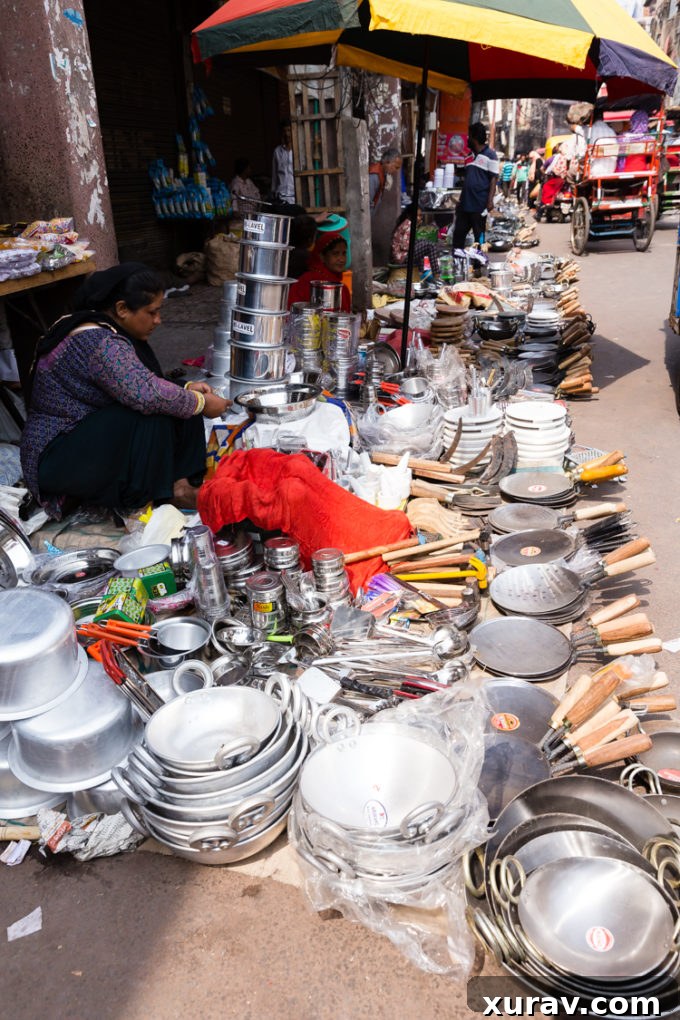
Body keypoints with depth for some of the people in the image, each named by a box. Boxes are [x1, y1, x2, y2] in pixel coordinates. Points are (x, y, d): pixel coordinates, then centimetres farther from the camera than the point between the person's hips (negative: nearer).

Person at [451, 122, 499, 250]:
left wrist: (490, 200, -18)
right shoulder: (469, 154, 15)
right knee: (458, 233, 6)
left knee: (479, 236, 3)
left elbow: (493, 179, -9)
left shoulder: (490, 155, -5)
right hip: (465, 202, 7)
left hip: (480, 204, -7)